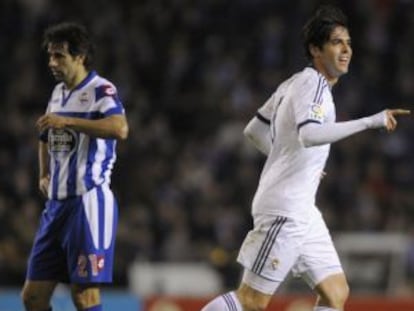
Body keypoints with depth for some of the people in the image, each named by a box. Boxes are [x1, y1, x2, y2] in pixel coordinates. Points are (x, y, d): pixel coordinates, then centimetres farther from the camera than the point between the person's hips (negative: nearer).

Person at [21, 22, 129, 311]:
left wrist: (67, 121, -28)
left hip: (89, 201, -8)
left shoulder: (101, 90, -9)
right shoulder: (58, 92, 17)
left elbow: (120, 128, -30)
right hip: (57, 202, 8)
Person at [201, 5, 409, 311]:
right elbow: (309, 134, -34)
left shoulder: (294, 84, 15)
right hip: (284, 209, -10)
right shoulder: (313, 84, -14)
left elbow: (254, 130, 25)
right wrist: (370, 122, -34)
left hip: (301, 210, 10)